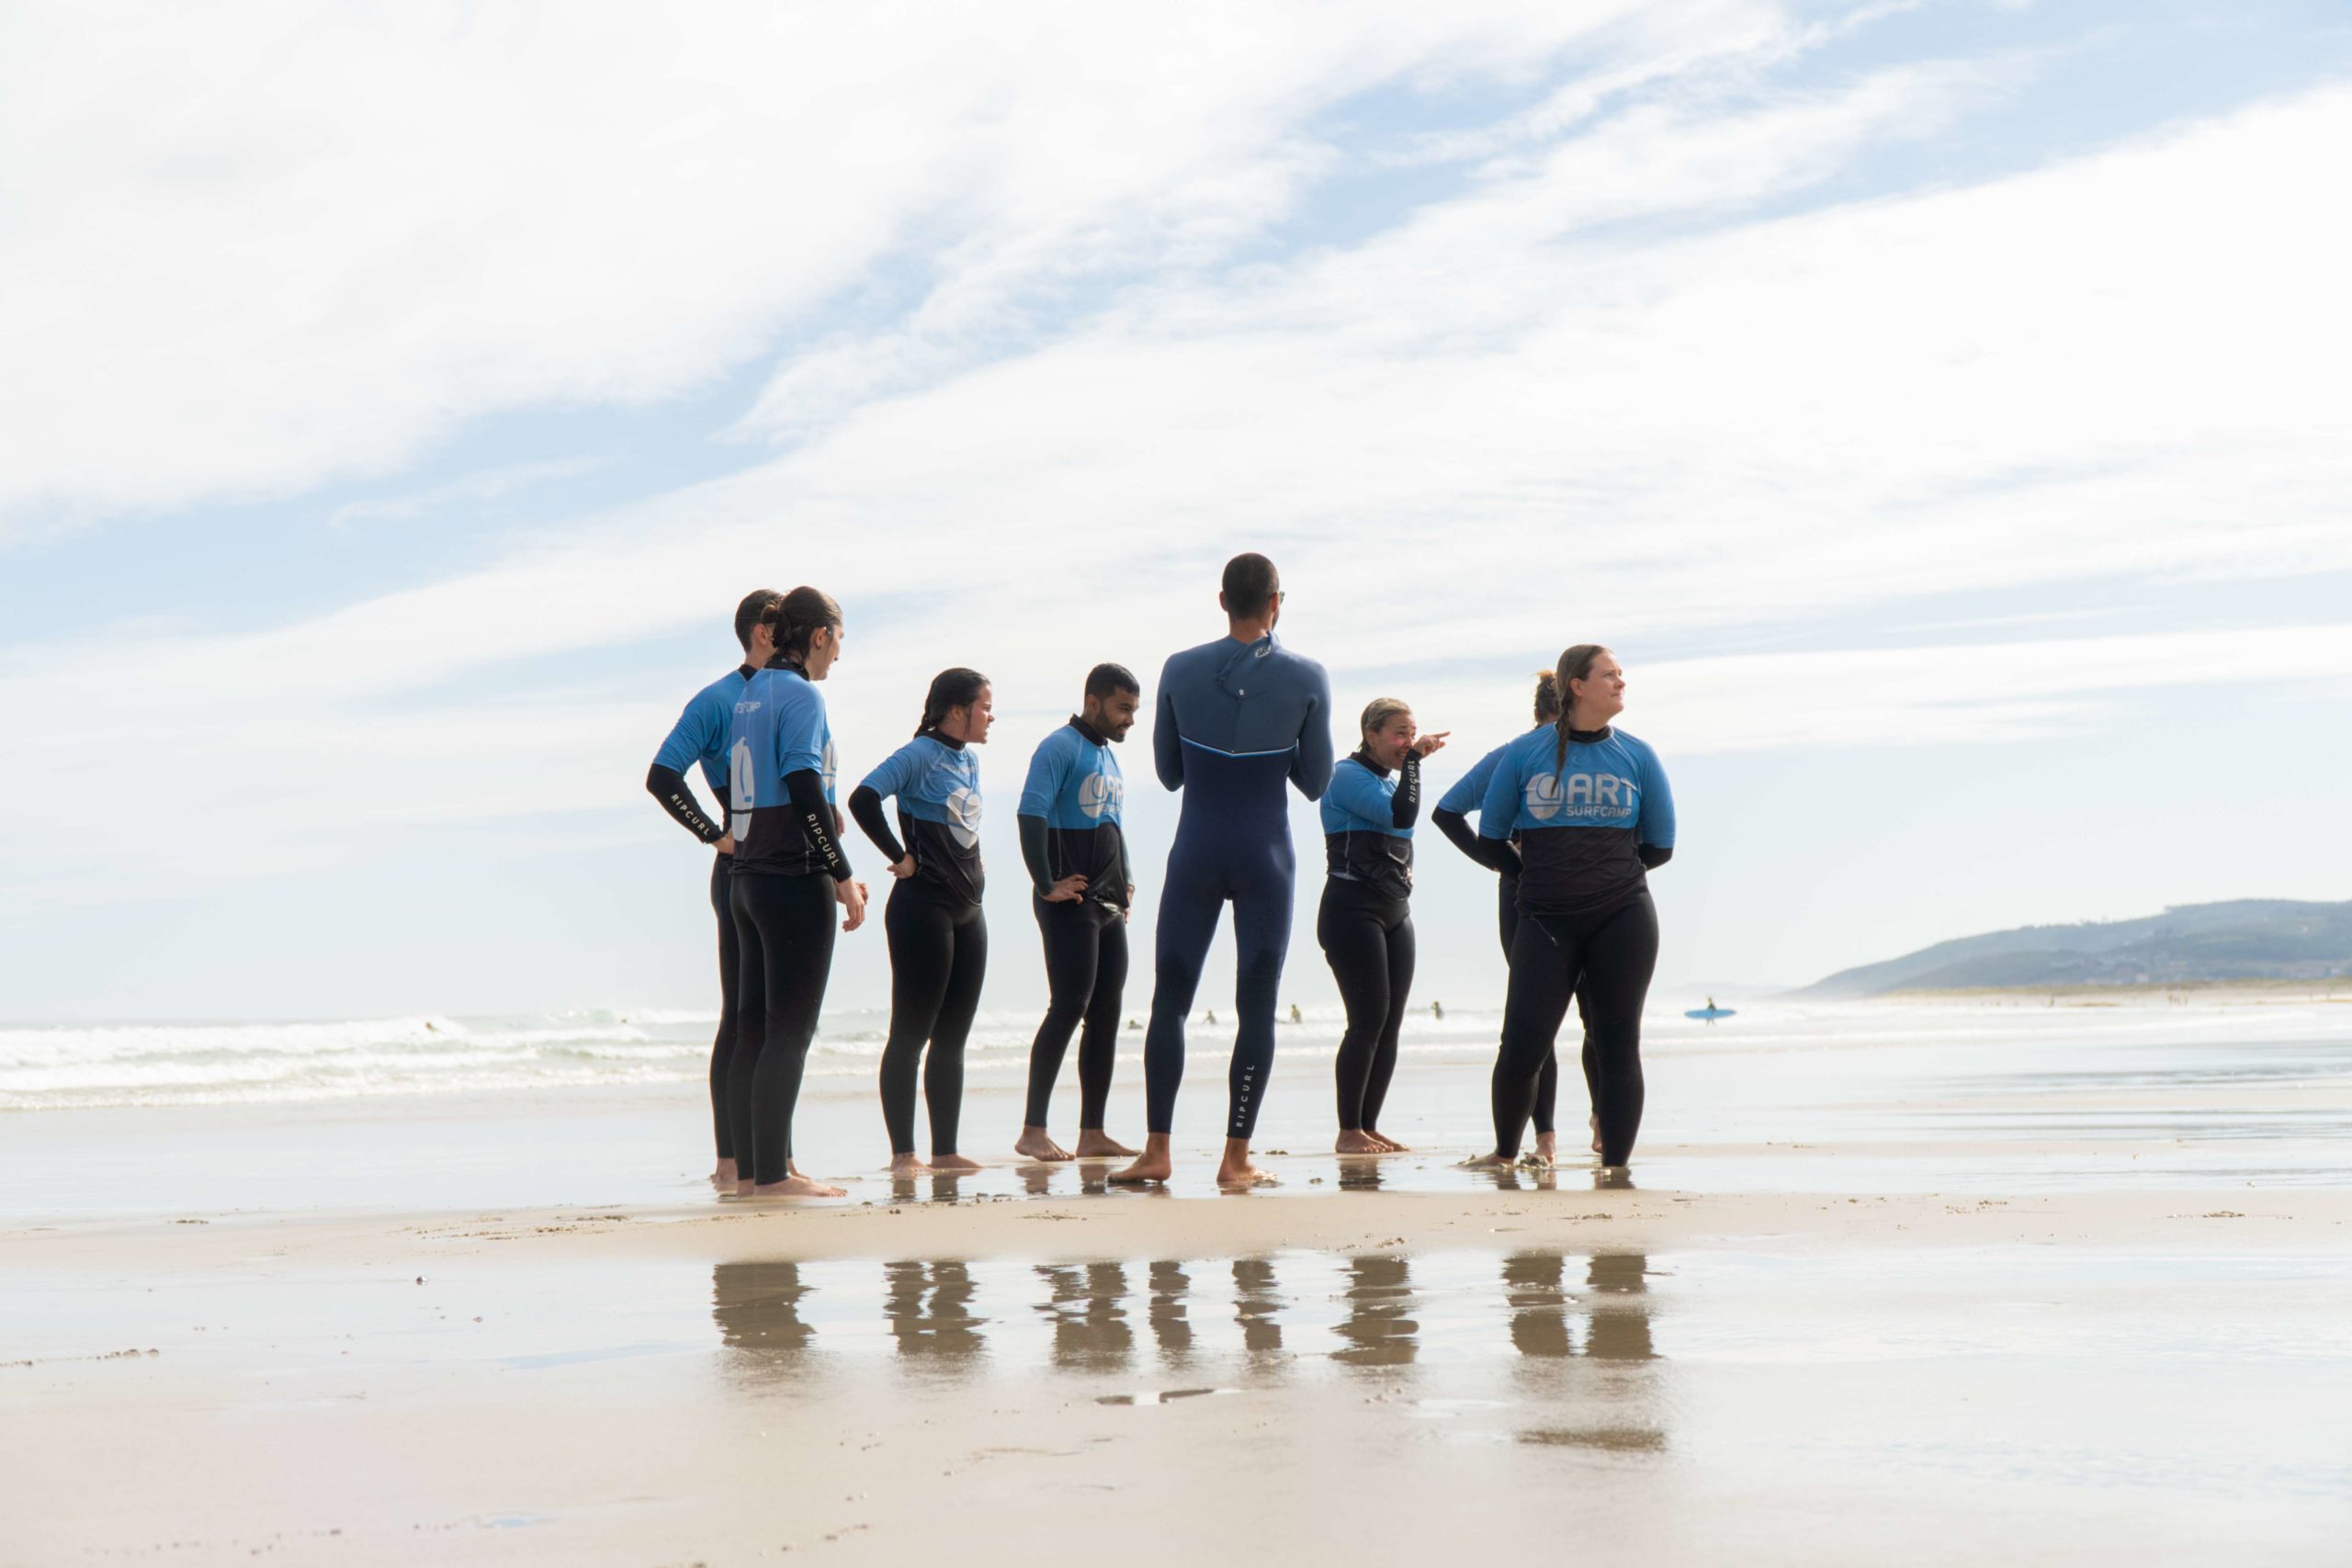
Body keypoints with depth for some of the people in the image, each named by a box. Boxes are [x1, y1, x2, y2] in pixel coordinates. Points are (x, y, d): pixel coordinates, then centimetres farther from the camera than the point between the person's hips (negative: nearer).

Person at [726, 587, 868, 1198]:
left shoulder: (750, 694, 15)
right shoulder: (801, 695, -11)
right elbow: (805, 791, -19)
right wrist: (844, 878, -15)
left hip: (748, 878, 9)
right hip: (795, 880, -9)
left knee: (755, 1027, 10)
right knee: (790, 1030, -6)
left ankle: (751, 1169, 13)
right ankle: (773, 1175, -7)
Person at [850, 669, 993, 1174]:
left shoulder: (969, 761, 15)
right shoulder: (919, 755, -10)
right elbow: (862, 799, -23)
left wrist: (972, 872, 12)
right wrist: (900, 857, -15)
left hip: (967, 911, 8)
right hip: (922, 909, -8)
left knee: (952, 1037, 9)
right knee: (910, 1033, -4)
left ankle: (945, 1151, 14)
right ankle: (903, 1153, -1)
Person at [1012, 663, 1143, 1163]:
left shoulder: (1108, 755, 20)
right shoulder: (1061, 748, -8)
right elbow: (1031, 814, -18)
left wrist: (1125, 883, 16)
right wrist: (1047, 885, -20)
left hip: (1109, 904, 9)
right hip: (1071, 902, -9)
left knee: (1106, 1011, 6)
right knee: (1070, 1005, -14)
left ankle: (1093, 1133, 10)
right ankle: (1032, 1131, -13)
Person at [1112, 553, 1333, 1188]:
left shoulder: (1180, 670, -1)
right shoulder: (1308, 678, -5)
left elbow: (1168, 772, 7)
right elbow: (1316, 782, 1)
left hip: (1196, 852, 1)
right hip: (1266, 855, -1)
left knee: (1170, 996, 8)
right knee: (1256, 1004, 4)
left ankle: (1157, 1149, 4)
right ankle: (1236, 1157, 3)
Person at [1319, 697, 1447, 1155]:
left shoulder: (1391, 778, 18)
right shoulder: (1347, 775, -10)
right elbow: (1401, 814, -22)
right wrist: (1413, 760, -15)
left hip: (1395, 911, 9)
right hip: (1353, 909, -9)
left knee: (1391, 1022, 3)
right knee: (1369, 1019, -13)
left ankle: (1370, 1127, 6)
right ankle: (1349, 1132, -9)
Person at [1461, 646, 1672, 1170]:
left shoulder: (1637, 757, 5)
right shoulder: (1525, 754, 2)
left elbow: (1659, 848, 12)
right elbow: (1491, 840, 9)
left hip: (1623, 916, 1)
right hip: (1546, 921, -1)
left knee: (1617, 1046, 1)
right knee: (1522, 1043, -7)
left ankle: (1616, 1169, 7)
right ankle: (1505, 1155, 14)